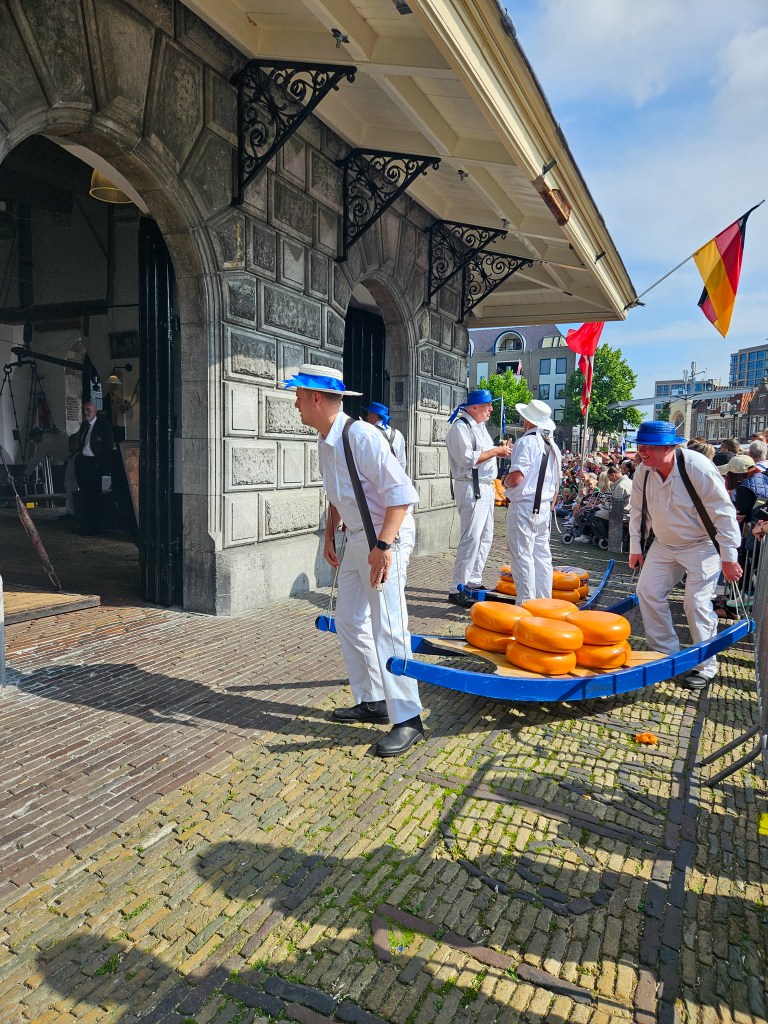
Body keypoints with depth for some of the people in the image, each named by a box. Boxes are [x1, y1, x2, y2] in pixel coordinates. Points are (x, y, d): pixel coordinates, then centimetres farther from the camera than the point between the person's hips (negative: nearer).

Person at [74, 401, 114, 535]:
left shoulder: (104, 425, -5)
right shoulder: (83, 425, 16)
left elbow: (108, 448, -8)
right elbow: (80, 445, 22)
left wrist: (103, 466, -13)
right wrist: (78, 461, 13)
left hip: (94, 464, -7)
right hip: (82, 463, 7)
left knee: (94, 496, -5)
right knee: (84, 495, 10)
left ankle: (94, 527, 1)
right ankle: (84, 525, 18)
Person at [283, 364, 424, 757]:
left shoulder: (361, 436, -22)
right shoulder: (325, 442, 7)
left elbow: (402, 492, -25)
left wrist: (383, 546, -29)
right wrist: (329, 535, 20)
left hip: (386, 540, -10)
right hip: (357, 538, 10)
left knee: (387, 630, -9)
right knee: (350, 621, 14)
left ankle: (407, 719, 3)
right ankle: (372, 702, 27)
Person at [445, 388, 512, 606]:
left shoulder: (480, 426, 18)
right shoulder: (460, 427, -12)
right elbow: (467, 459, -22)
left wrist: (500, 451, 9)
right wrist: (495, 451, -16)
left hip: (486, 487, 10)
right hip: (471, 488, -10)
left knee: (486, 537, 14)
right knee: (471, 539, -11)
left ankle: (474, 582, 24)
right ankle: (457, 590, -5)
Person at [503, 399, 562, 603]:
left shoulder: (526, 442, -13)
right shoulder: (553, 446, 13)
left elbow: (516, 477, -20)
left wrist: (505, 481, -1)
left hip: (524, 507, -8)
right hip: (544, 508, 8)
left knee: (522, 556, -3)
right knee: (542, 555, 13)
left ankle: (525, 603, -1)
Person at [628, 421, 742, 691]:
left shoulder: (698, 467, -26)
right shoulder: (643, 472, -10)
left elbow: (723, 513, -20)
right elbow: (639, 512, 4)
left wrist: (729, 557, -18)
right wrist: (636, 548, 7)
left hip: (702, 545, -5)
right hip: (664, 545, 6)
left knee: (697, 603, -9)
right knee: (647, 591, -1)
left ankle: (705, 666, 9)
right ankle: (665, 653, 15)